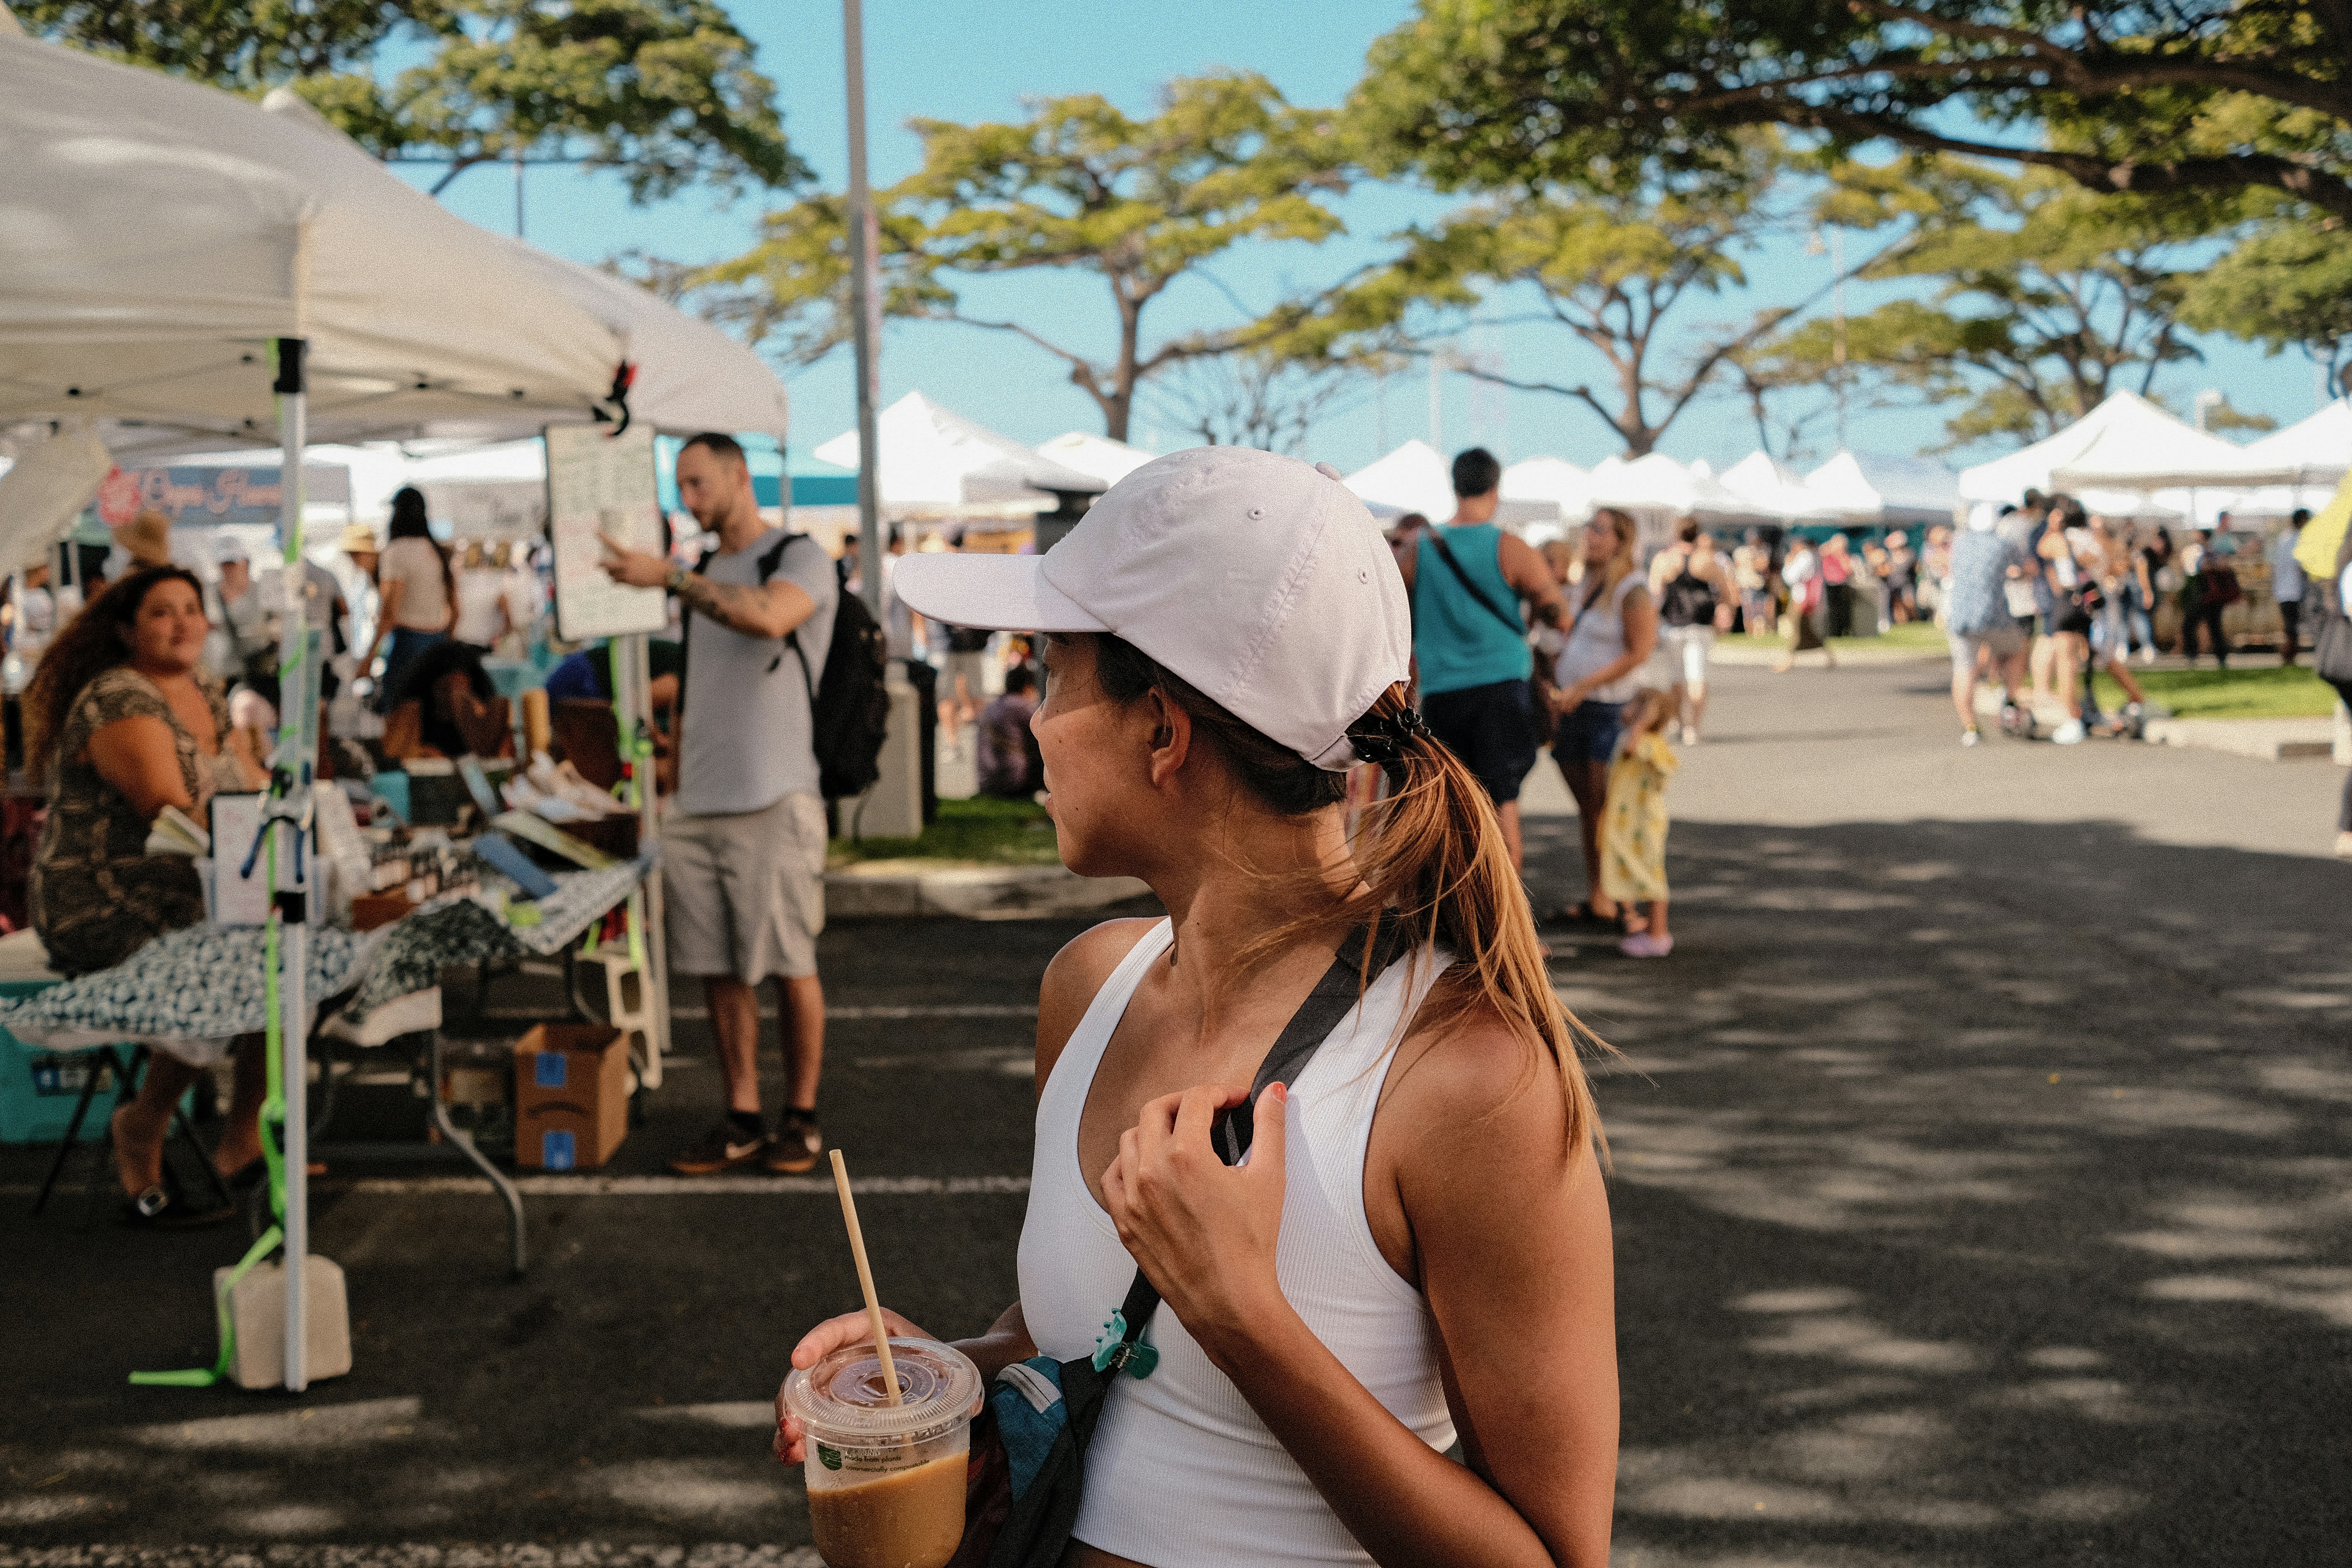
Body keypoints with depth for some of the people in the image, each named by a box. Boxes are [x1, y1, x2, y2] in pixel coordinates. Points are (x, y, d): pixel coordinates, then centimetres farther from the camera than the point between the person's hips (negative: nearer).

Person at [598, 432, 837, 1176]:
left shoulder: (801, 558, -1)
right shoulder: (703, 577, 20)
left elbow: (768, 617, -25)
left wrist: (667, 578, -24)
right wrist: (676, 789, 17)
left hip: (773, 799, -6)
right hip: (697, 805, 6)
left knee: (790, 966, -2)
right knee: (720, 970, 5)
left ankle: (802, 1116, 11)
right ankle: (741, 1120, 13)